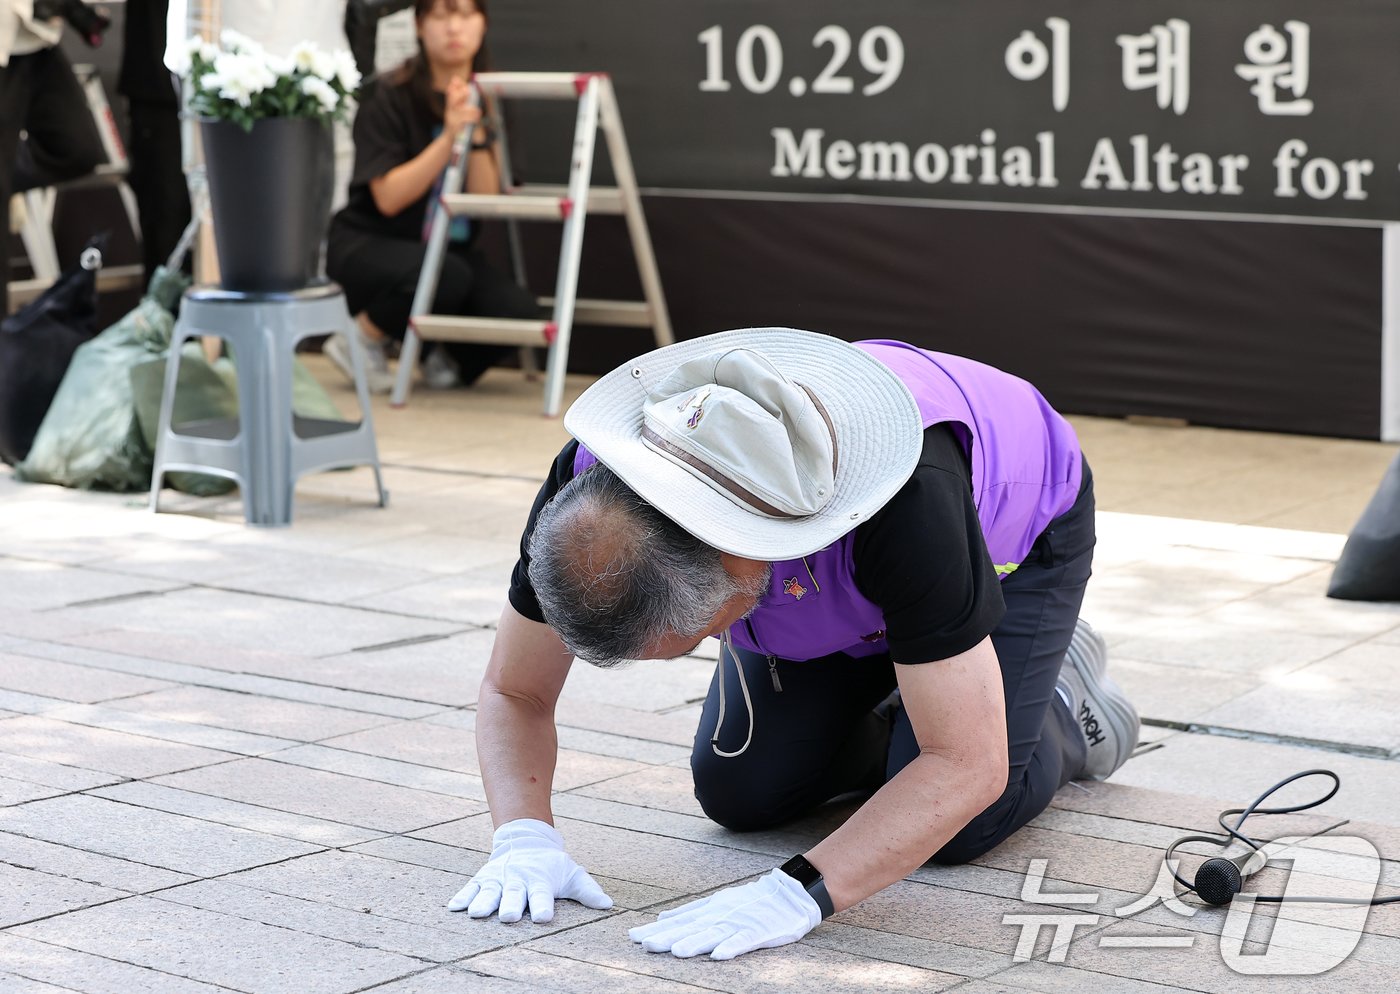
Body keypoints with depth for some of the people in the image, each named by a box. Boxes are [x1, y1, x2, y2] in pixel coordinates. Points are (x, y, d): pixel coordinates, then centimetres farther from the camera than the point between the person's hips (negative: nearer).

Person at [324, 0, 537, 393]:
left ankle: (448, 357, 8)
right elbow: (389, 198, -19)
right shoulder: (390, 99, -13)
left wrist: (475, 134, -22)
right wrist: (449, 136, -27)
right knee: (445, 274, -37)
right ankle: (359, 341, -8)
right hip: (368, 247, -4)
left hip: (450, 249, 4)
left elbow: (486, 198, -7)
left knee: (520, 311, -24)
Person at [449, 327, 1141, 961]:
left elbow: (967, 766, -44)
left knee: (957, 828, -17)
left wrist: (798, 894, -53)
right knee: (739, 793, -4)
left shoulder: (909, 495, -48)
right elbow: (513, 692, -20)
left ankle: (1061, 710, 15)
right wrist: (524, 838, -39)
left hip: (1014, 528, -4)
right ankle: (892, 712, 23)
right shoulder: (588, 489, -34)